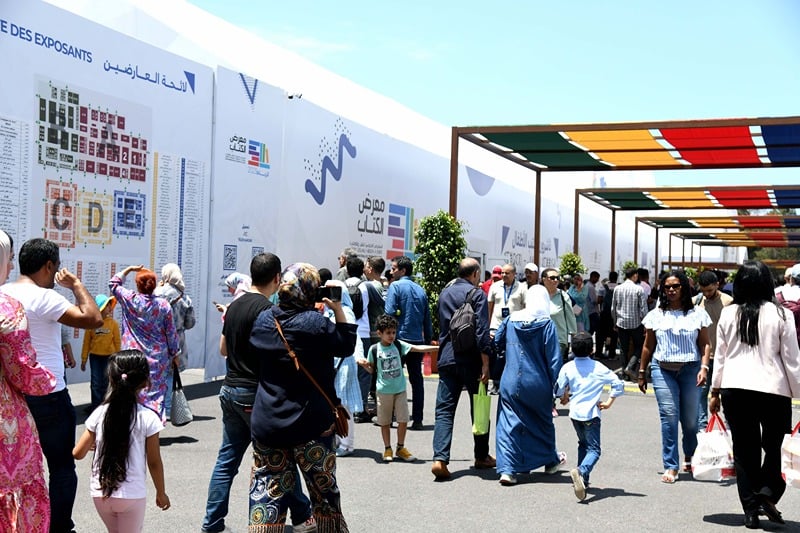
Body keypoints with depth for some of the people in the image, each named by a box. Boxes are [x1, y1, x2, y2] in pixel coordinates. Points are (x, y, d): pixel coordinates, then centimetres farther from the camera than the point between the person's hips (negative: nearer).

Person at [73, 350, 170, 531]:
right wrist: (161, 493, 8)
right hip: (132, 495, -3)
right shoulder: (148, 418, -12)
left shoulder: (99, 414, -5)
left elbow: (78, 453, 0)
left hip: (100, 493, 3)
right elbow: (154, 462, -6)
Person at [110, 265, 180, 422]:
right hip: (157, 359, 0)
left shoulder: (129, 299, -6)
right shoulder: (163, 305, -5)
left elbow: (113, 283, 14)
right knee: (155, 393, 4)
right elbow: (171, 333, 1)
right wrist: (174, 353, 12)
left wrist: (129, 269, 16)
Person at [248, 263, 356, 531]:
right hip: (310, 426, -4)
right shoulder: (315, 323, -17)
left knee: (267, 494, 10)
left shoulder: (263, 320, -2)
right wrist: (338, 309, -6)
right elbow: (347, 346, -4)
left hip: (266, 425, 4)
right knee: (324, 493, 13)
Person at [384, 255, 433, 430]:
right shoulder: (420, 290, 11)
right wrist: (428, 339, 19)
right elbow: (427, 318, 13)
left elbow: (389, 313, -16)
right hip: (418, 340, 5)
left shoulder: (395, 286, -6)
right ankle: (417, 419, 7)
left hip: (400, 338, -5)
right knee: (416, 379, 7)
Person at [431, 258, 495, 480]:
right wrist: (485, 364, -14)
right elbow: (482, 332, -14)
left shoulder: (445, 292, 12)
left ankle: (440, 458, -15)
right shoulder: (477, 294, -7)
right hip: (470, 361, -4)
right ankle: (482, 456, 24)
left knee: (444, 410, 0)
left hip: (446, 359, 4)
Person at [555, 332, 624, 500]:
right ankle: (581, 472, -35)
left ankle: (582, 479, 22)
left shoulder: (567, 368, 1)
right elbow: (618, 384, -3)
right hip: (591, 413, -3)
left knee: (583, 444, 24)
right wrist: (609, 402, 7)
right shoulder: (598, 368, -1)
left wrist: (565, 397, 24)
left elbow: (559, 390, 2)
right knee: (594, 449, -6)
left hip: (574, 413, 4)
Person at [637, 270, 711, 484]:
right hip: (663, 370, 0)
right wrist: (642, 372, 14)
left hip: (690, 370, 0)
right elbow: (648, 346, 14)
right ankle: (670, 467, -1)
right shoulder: (656, 315, 8)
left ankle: (689, 457, 33)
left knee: (690, 418, 5)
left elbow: (705, 344, 4)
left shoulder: (697, 314, 5)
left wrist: (704, 367, -9)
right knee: (669, 417, -7)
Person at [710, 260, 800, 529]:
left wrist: (715, 391, 16)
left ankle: (751, 511, 11)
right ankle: (767, 491, -3)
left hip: (735, 388, 2)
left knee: (744, 448, 8)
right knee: (773, 445, 17)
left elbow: (720, 355, 7)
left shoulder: (728, 314, 1)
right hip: (773, 388, -2)